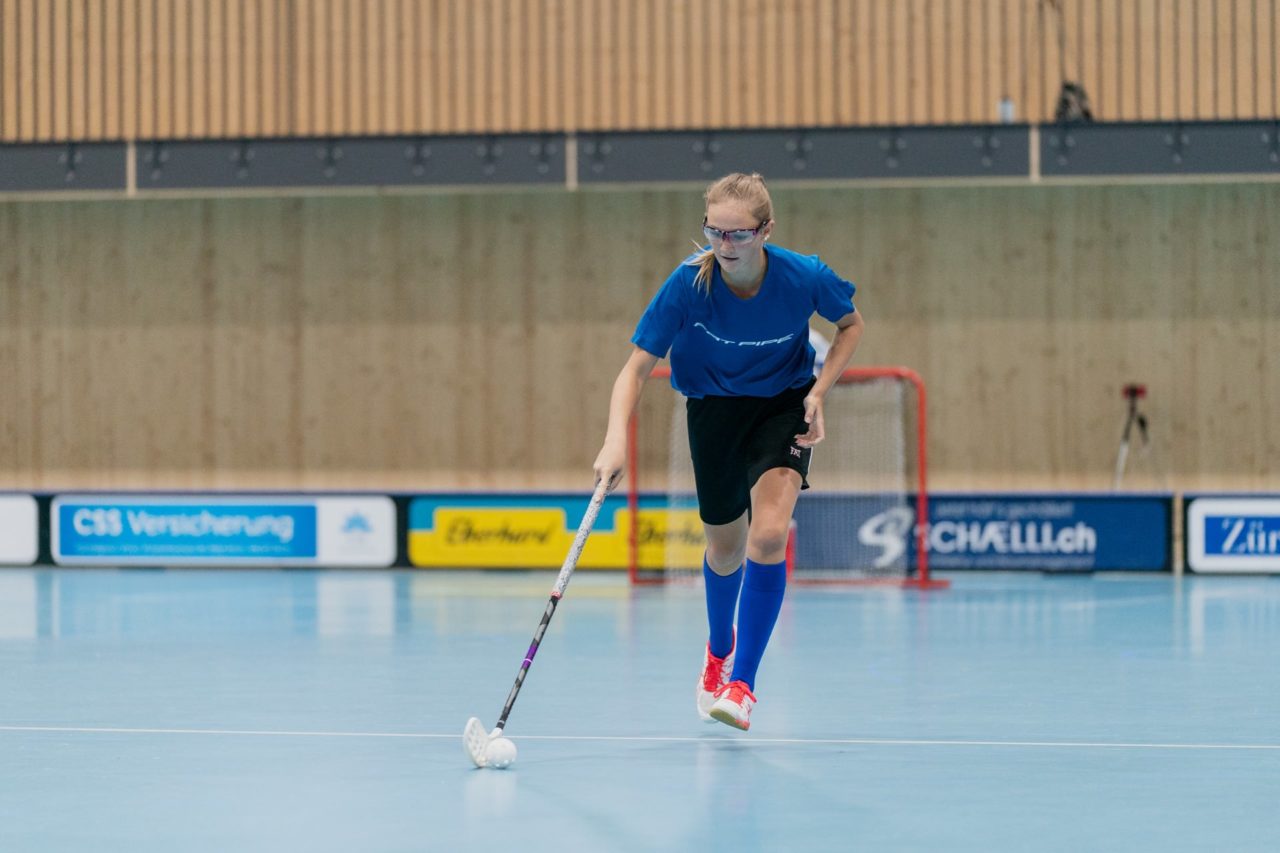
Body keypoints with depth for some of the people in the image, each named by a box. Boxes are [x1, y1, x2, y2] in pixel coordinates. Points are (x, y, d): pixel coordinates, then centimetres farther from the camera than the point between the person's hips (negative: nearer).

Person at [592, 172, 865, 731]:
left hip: (784, 407, -1)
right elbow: (637, 368, -25)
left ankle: (741, 683, -11)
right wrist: (616, 439, -42)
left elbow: (851, 324, -3)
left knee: (769, 535, -22)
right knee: (725, 549, 14)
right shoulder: (688, 285, -28)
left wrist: (818, 393, -16)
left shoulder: (805, 277, -26)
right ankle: (719, 647, 48)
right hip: (714, 408, 1)